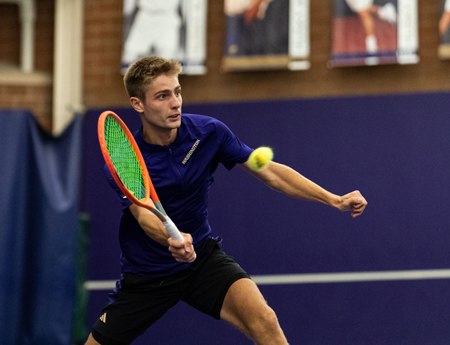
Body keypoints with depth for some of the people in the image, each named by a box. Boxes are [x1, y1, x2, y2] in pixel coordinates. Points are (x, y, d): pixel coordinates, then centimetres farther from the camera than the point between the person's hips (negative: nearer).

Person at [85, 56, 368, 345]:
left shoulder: (208, 132, -11)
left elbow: (270, 172, -3)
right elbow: (146, 216, -33)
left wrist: (334, 200, -10)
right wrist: (173, 241, -56)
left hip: (203, 259, 1)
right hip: (146, 275, -1)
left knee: (264, 321, -24)